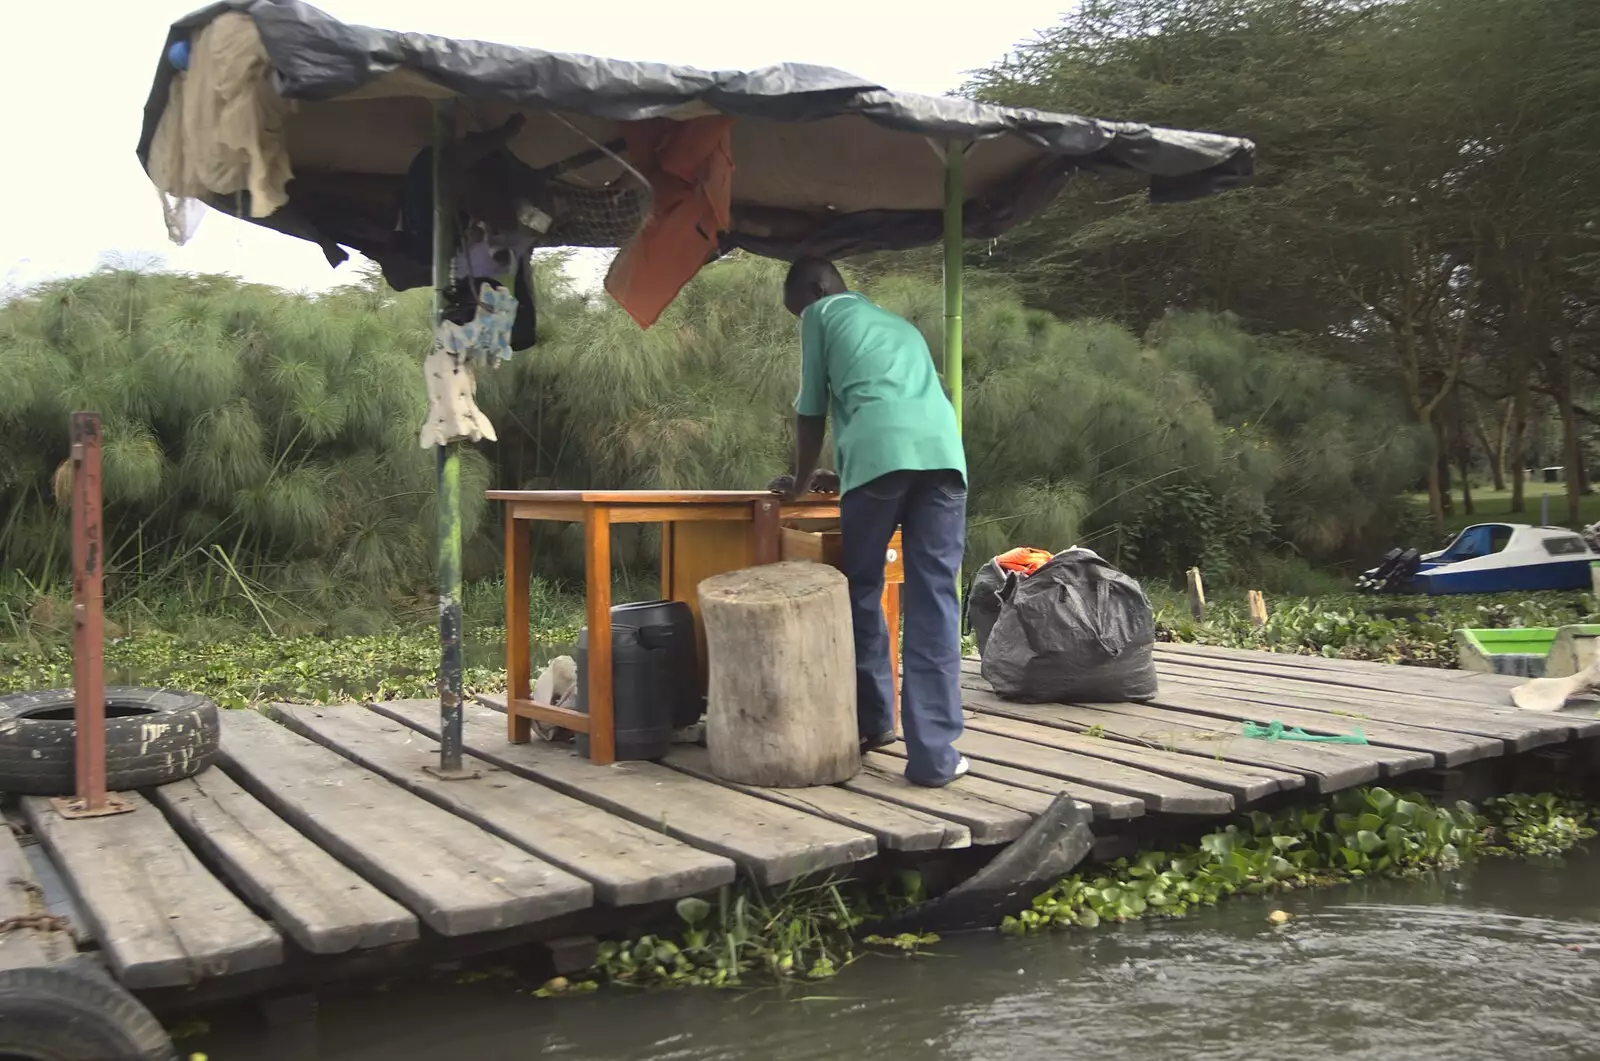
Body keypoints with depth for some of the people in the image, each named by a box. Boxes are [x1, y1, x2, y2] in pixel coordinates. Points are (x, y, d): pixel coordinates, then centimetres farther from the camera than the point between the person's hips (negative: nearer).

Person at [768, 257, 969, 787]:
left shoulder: (823, 314, 22)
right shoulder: (900, 324, 39)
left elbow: (812, 411, 22)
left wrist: (801, 480, 37)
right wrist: (841, 478, 55)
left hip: (880, 452, -4)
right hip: (943, 450, 4)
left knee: (862, 588, 13)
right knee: (934, 599, 1)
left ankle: (874, 720, 23)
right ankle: (934, 754, -3)